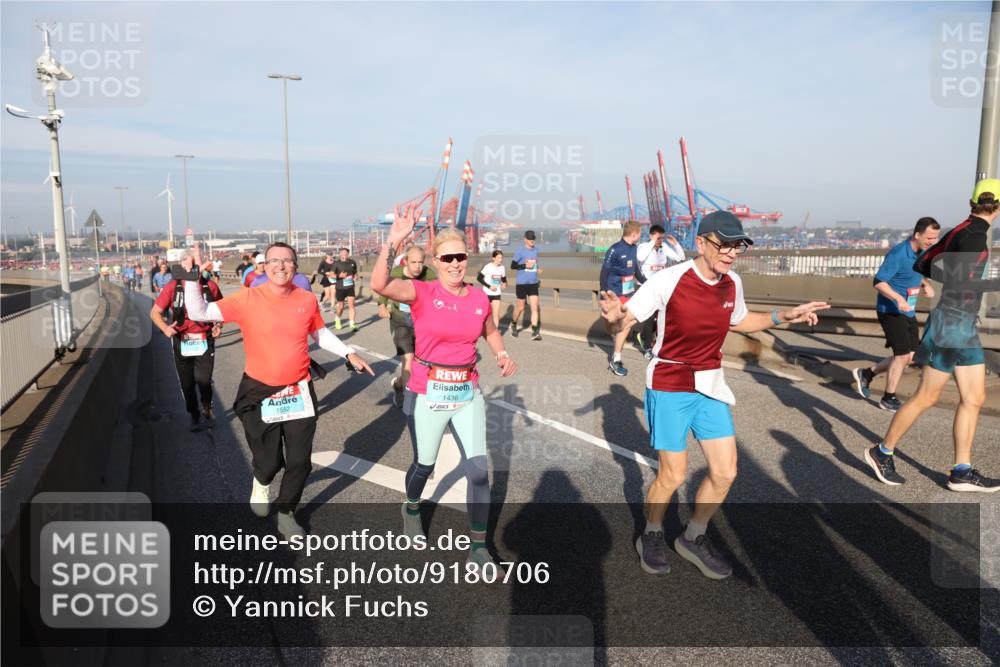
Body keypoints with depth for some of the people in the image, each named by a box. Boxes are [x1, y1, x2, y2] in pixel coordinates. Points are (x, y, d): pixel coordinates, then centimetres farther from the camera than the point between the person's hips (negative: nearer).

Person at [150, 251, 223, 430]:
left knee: (204, 380, -6)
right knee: (187, 383, 11)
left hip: (205, 341, -1)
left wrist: (219, 325, -6)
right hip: (181, 343, 1)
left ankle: (207, 409, 24)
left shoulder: (210, 286, -4)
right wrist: (165, 328, -18)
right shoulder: (172, 287, -6)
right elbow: (155, 312, 0)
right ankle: (194, 415, 32)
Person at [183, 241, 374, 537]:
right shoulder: (247, 299, -12)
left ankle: (286, 515, 34)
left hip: (299, 392, 3)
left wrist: (349, 354, 7)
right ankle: (261, 483, 47)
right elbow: (198, 313, -15)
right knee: (269, 461, 7)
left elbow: (321, 334, 13)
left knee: (299, 461, 9)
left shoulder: (307, 300, -4)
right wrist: (192, 278, -26)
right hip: (260, 393, -2)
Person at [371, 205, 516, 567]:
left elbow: (490, 332, 20)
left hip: (468, 393, 3)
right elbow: (379, 285, -31)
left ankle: (478, 548, 14)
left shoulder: (479, 298, 0)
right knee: (424, 465, 16)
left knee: (478, 470, -2)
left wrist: (502, 355, 1)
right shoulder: (422, 292, -11)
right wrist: (393, 240, -39)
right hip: (427, 394, -2)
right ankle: (411, 508, 50)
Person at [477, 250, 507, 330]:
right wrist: (489, 286, -18)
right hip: (487, 293, -3)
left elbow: (503, 278, 13)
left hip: (497, 293, 3)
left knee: (496, 313, -5)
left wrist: (504, 283, -10)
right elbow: (479, 278, -12)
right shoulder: (488, 267, -15)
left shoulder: (502, 268, -2)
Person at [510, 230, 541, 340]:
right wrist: (525, 266, -21)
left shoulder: (536, 250, 9)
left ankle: (535, 332, -8)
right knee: (520, 308, 7)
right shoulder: (520, 251, -8)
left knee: (535, 307, -6)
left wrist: (538, 269, 5)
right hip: (521, 283, -4)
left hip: (533, 283, 4)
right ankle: (514, 324, 34)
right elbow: (512, 265, -9)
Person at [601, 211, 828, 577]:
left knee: (725, 472, 5)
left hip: (710, 385, 6)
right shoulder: (669, 280, -20)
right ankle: (651, 536, 31)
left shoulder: (732, 283, -1)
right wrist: (617, 318, -40)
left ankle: (693, 538, 30)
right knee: (673, 475, 1)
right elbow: (626, 320, -16)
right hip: (669, 386, -6)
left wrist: (783, 316, 8)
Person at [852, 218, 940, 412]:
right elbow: (878, 282, -22)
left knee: (910, 356, 10)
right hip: (891, 311, -9)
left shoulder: (922, 252, 6)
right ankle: (888, 399, 10)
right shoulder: (898, 253, -20)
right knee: (903, 354, -6)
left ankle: (866, 374, 24)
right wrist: (898, 298, -35)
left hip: (908, 312, 9)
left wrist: (926, 285, 0)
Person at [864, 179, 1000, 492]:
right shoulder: (973, 235, -16)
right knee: (926, 398, 0)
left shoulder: (959, 232, 9)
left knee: (974, 398, 9)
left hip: (965, 326, 9)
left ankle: (962, 472, 13)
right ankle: (882, 452, 13)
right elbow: (961, 283, -25)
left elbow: (922, 265, 16)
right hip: (952, 323, -9)